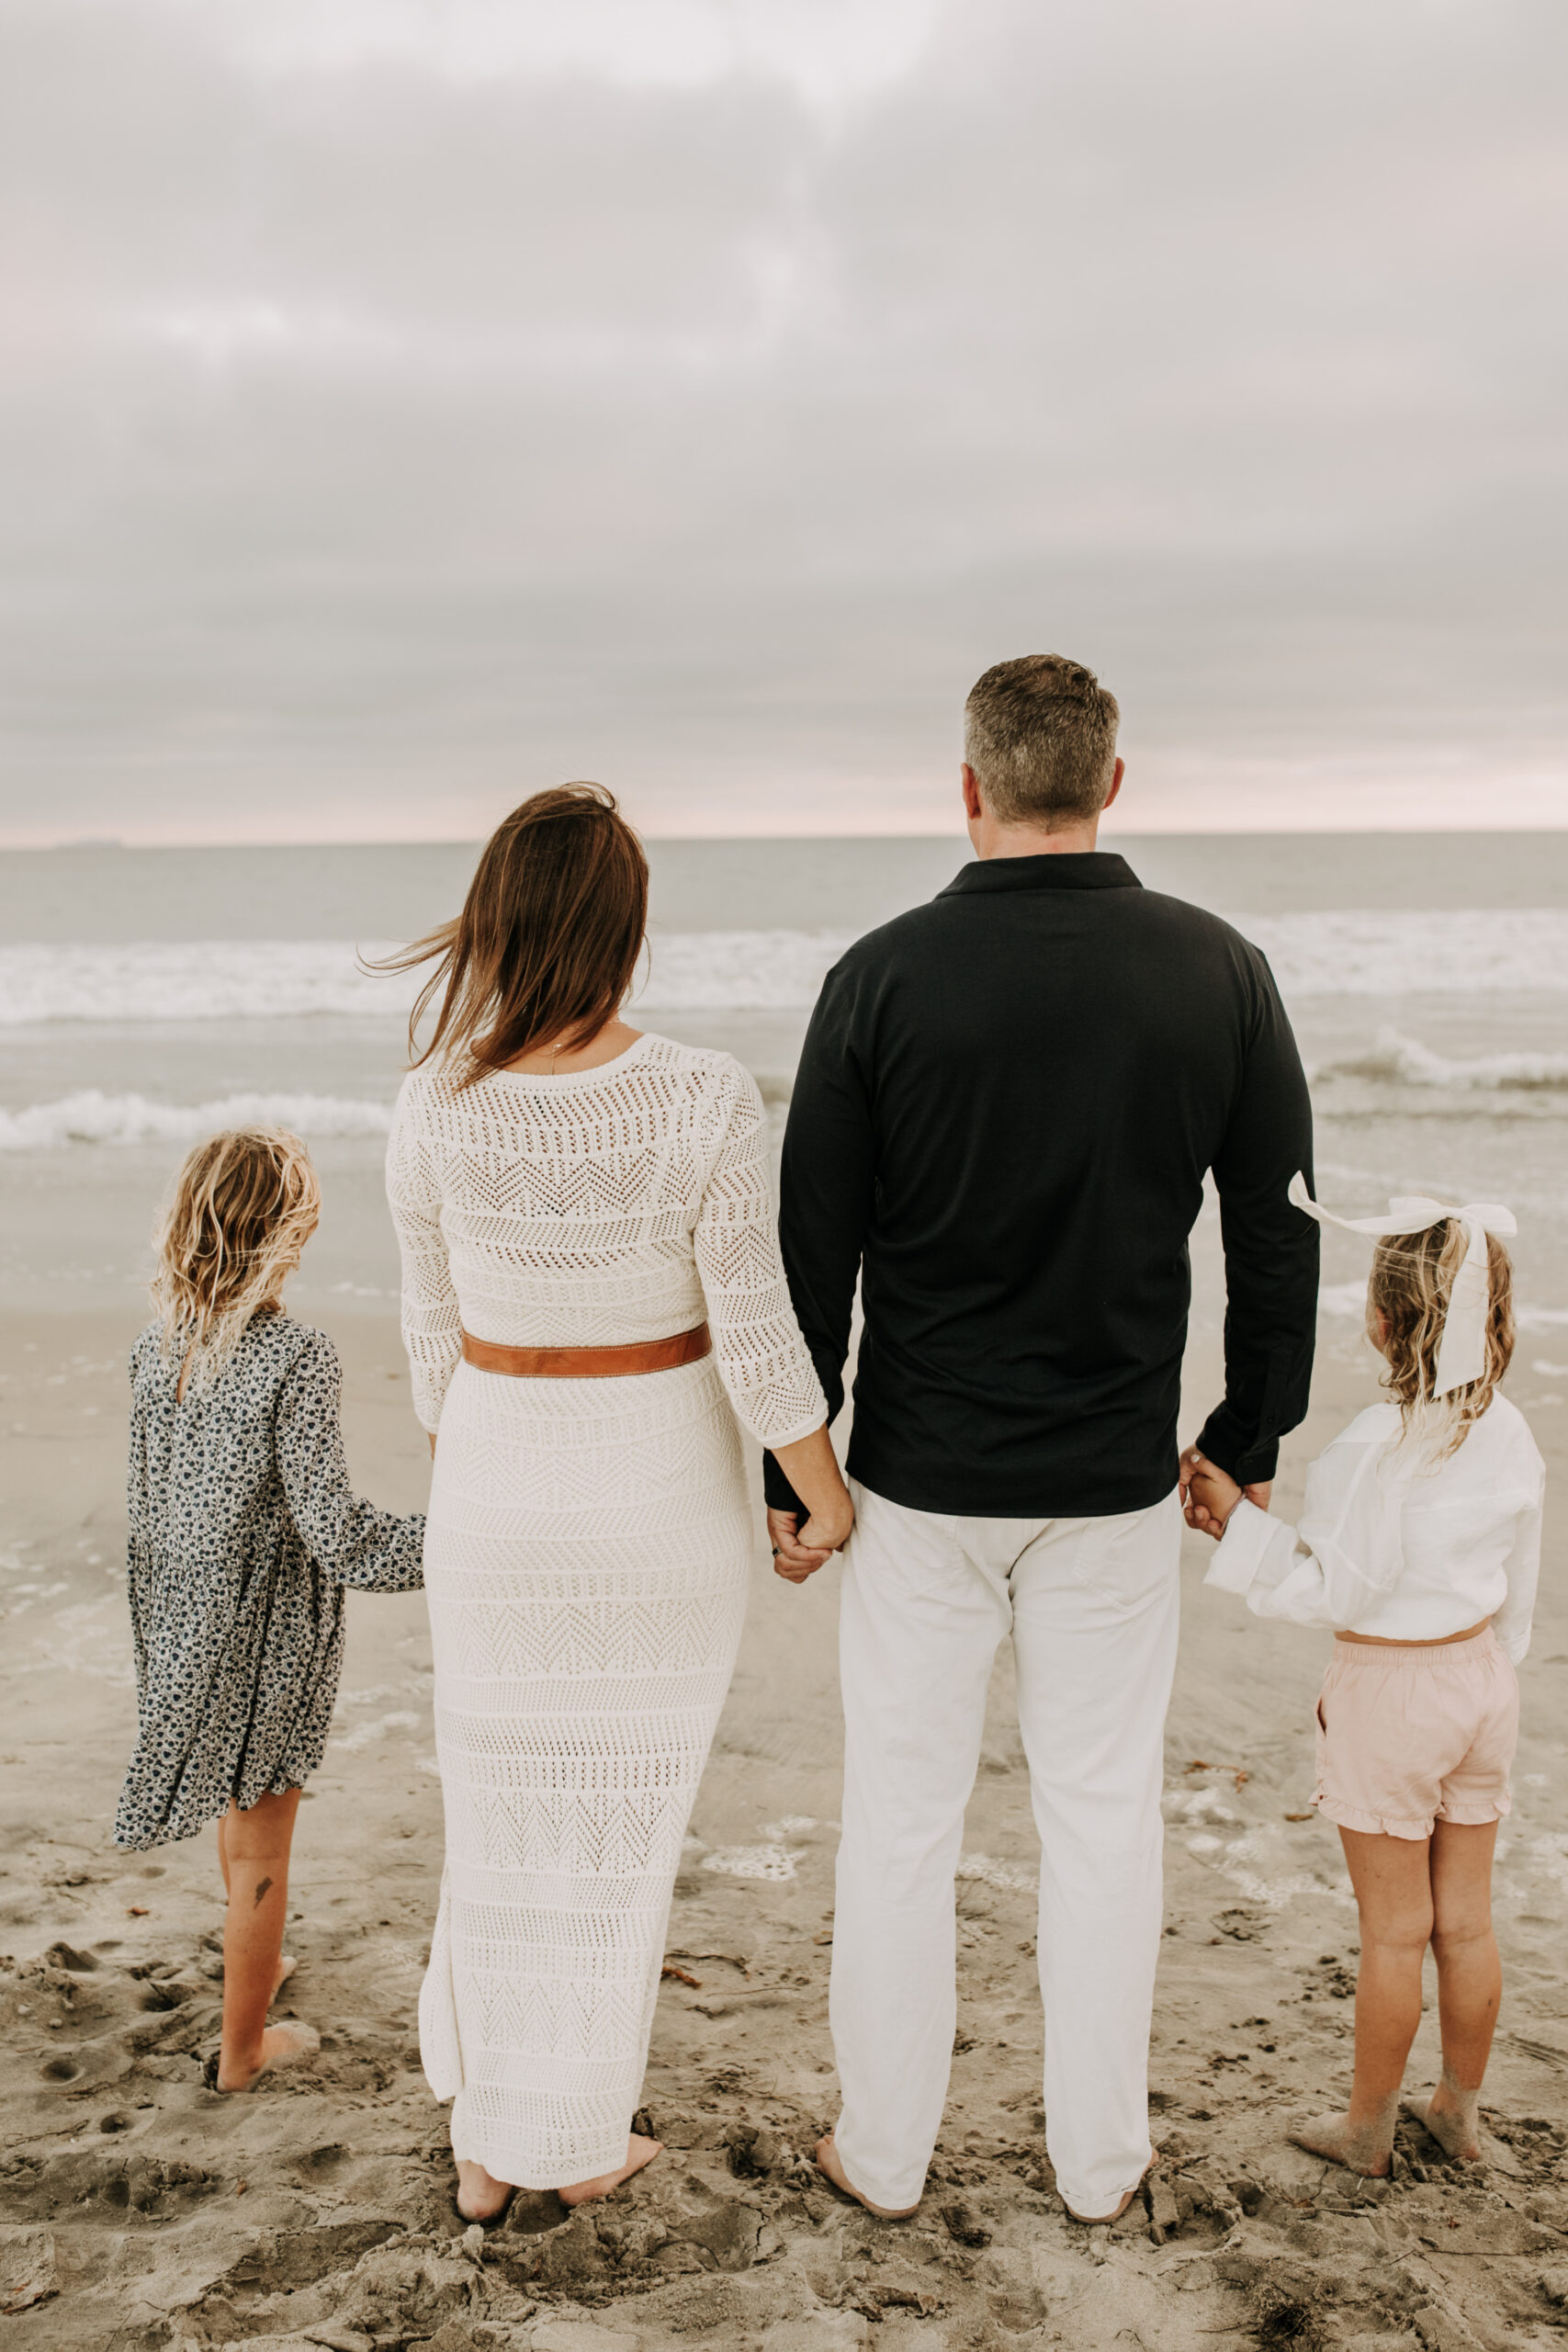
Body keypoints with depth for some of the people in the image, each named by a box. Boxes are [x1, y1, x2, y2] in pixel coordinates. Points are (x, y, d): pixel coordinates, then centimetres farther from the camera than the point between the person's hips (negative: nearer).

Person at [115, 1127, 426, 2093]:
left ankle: (258, 1958, 52)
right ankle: (244, 2046, 29)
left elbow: (149, 1500, 6)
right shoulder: (298, 1356, -25)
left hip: (183, 1615, 6)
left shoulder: (158, 1345, -5)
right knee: (262, 1840, 12)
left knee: (240, 1804, 29)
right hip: (269, 1630, -6)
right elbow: (338, 1537, -27)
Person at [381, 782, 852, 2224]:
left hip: (501, 1488, 2)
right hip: (665, 1499, -2)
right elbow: (756, 1345, -18)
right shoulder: (705, 1101, -23)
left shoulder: (437, 1107, -13)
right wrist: (832, 1502, -1)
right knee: (624, 1810, 16)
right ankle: (581, 2145, 32)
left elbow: (436, 1333, -1)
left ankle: (486, 2144, 34)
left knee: (505, 1806, 20)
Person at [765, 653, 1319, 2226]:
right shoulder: (1220, 974, -5)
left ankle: (883, 2152, 27)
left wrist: (789, 1471, 4)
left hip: (920, 1484, -1)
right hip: (1116, 1490, 2)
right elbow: (1279, 1236, 1)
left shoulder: (883, 976, -10)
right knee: (1102, 1816, 15)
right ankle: (1098, 2159, 30)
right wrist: (1251, 1440, 14)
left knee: (900, 1816, 12)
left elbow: (813, 1255, -7)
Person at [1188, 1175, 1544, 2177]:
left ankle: (1369, 2127, 24)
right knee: (1467, 1918, 18)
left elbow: (1338, 1589, -17)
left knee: (1395, 1930, 7)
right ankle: (1461, 2112, 34)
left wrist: (1241, 1522, -13)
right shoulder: (1509, 1433, -2)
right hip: (1483, 1679, 6)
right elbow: (1519, 1585, 8)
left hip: (1389, 1687, -6)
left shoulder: (1378, 1447, -22)